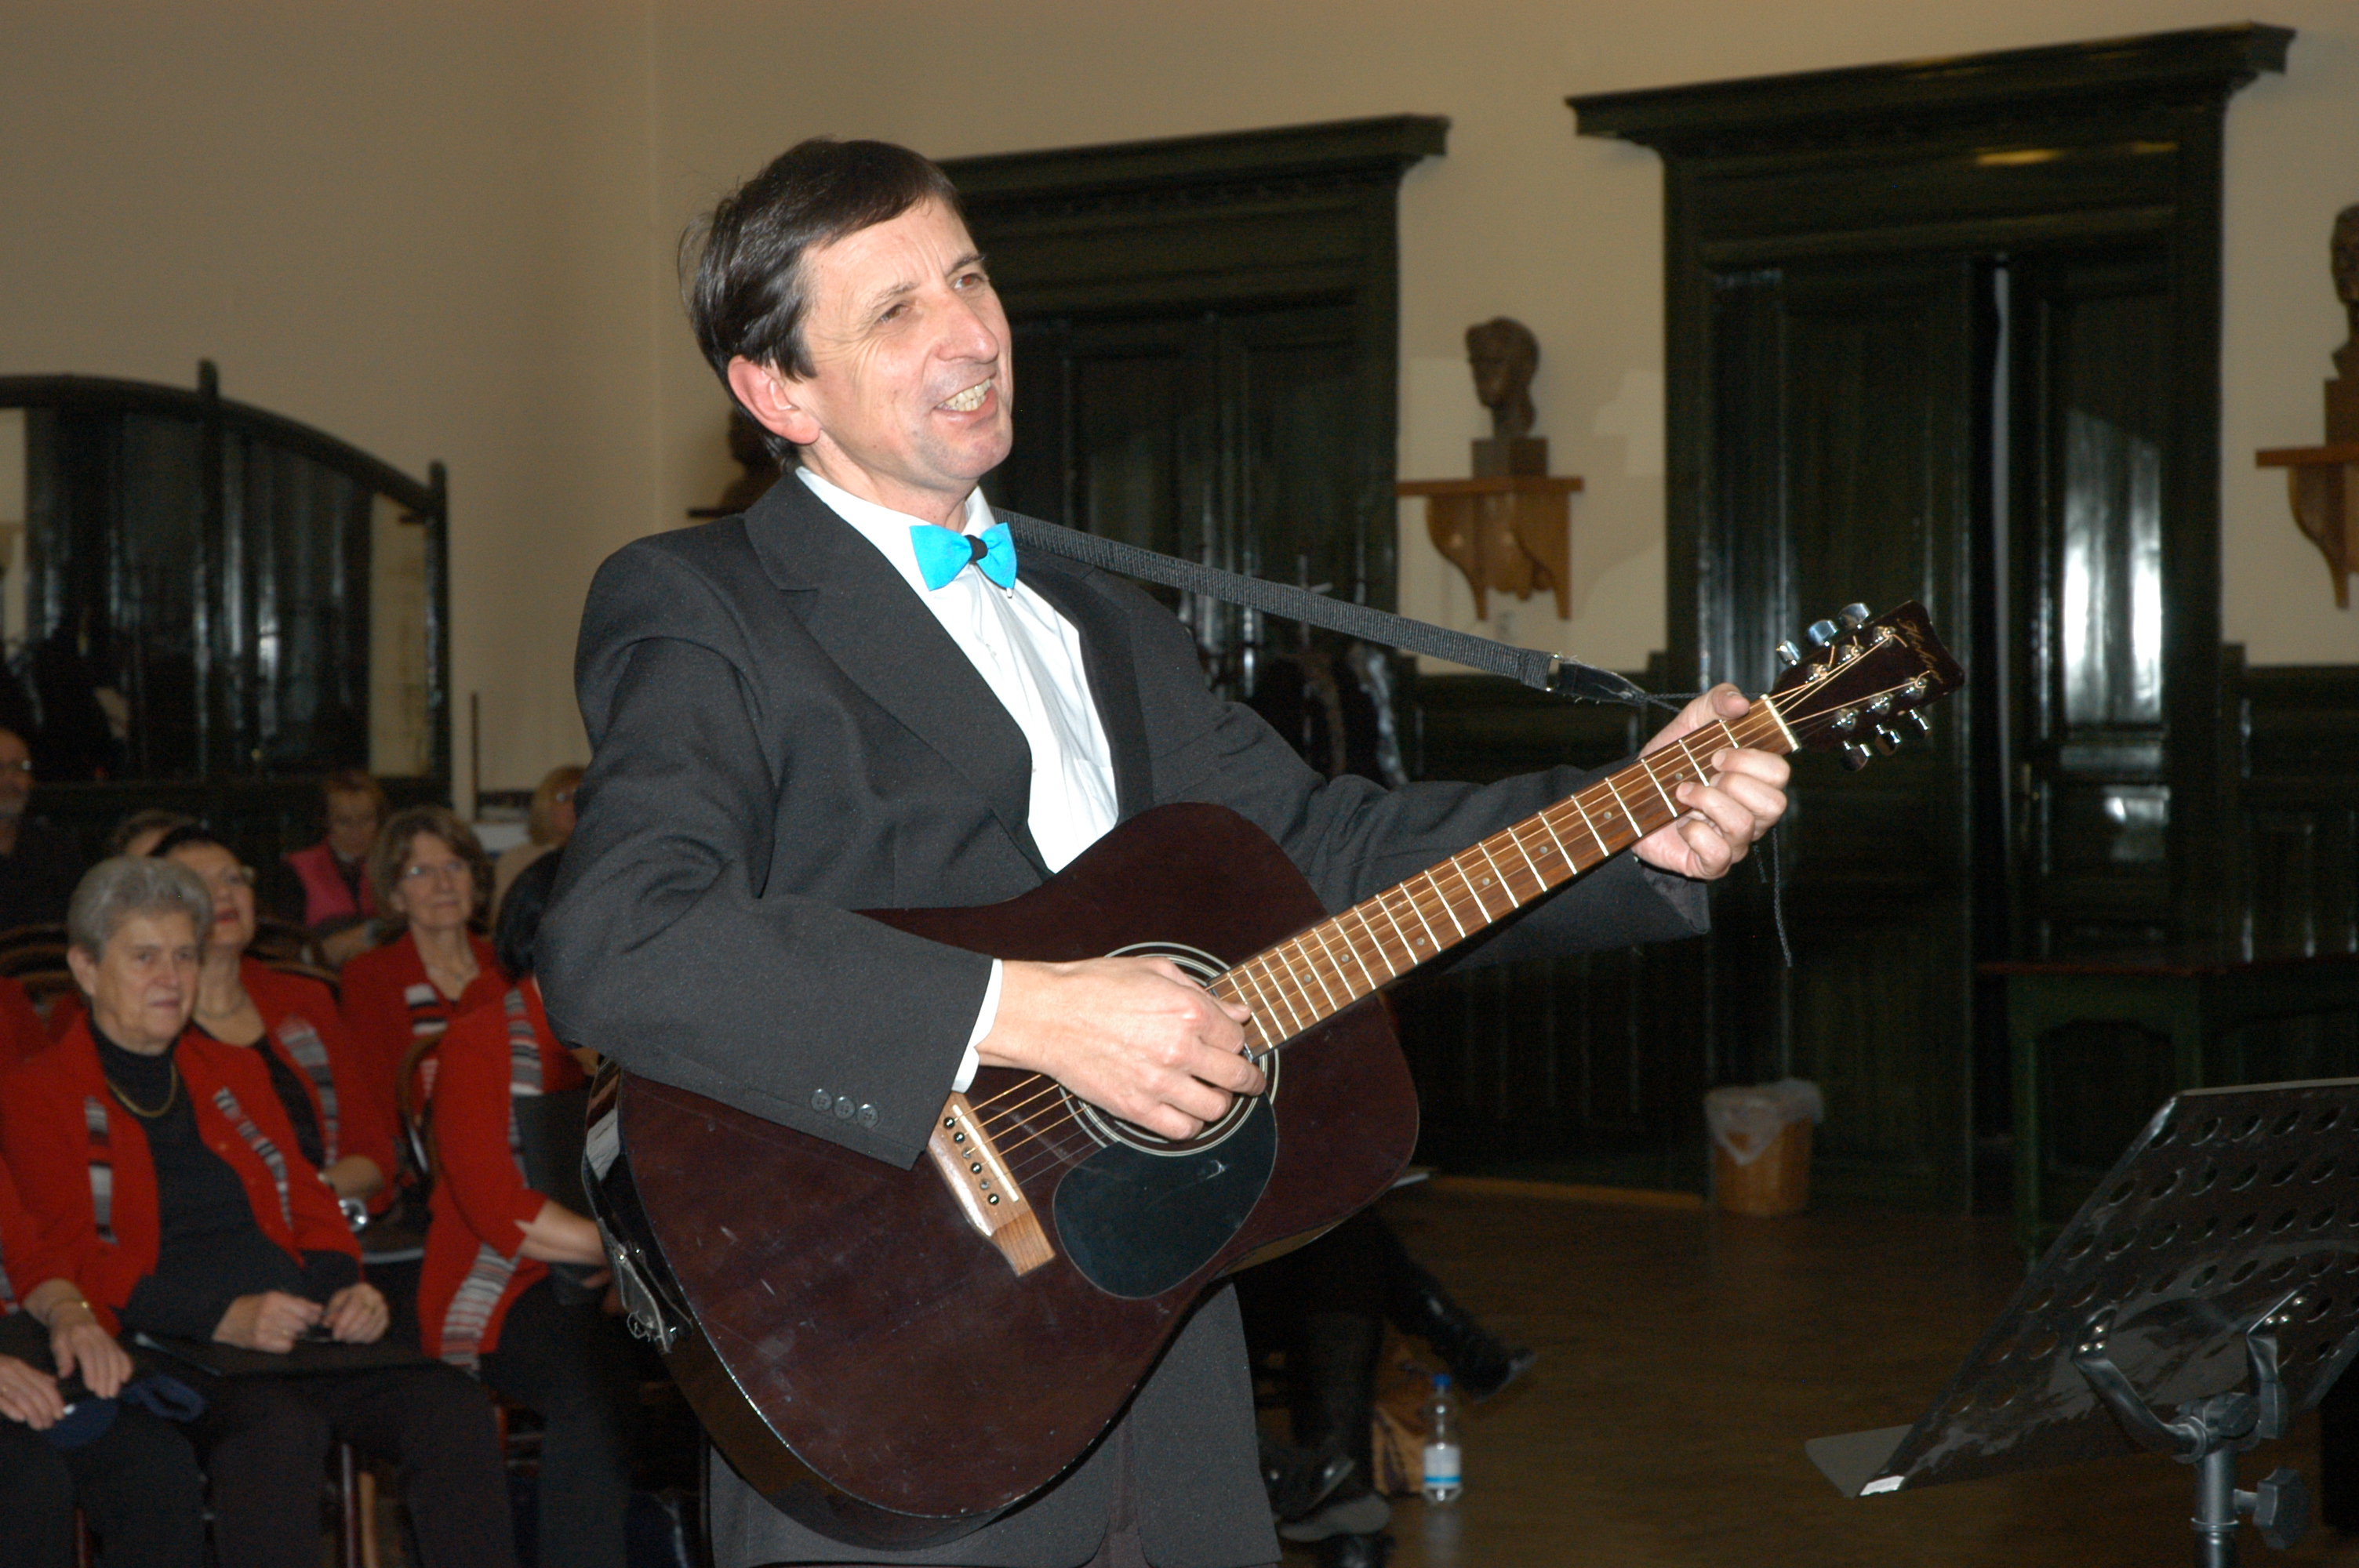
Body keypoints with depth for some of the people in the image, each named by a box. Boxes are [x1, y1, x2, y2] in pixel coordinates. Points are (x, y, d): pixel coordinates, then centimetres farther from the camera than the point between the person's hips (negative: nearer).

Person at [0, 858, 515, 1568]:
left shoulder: (234, 1071, 27)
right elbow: (72, 1261, -3)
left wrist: (346, 1288, 2)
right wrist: (222, 1319, -16)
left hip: (305, 1336, 5)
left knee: (453, 1407, -24)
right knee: (276, 1431, -39)